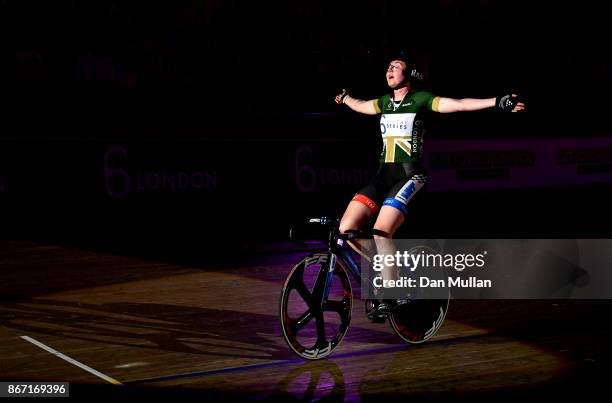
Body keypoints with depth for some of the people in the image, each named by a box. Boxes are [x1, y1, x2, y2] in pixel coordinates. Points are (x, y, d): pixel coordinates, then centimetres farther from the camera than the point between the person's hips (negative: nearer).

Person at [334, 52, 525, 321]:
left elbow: (458, 104, -12)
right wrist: (345, 98, 57)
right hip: (383, 176, 7)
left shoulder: (420, 99, -1)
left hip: (408, 176, -6)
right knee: (347, 229, -7)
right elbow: (360, 106, 38)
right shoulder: (385, 102, 17)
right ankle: (389, 269, 13)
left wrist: (498, 102, -23)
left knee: (381, 233, -25)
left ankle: (388, 297, -10)